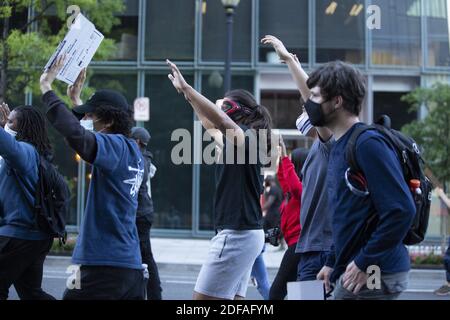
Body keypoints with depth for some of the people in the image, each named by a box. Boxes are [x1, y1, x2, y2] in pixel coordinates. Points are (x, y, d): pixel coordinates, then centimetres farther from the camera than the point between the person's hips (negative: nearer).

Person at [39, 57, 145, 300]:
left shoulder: (117, 146, -10)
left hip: (105, 264, -9)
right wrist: (76, 99, 37)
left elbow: (74, 133, -28)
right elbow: (90, 137, 36)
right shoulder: (131, 152, 15)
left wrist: (46, 88, -17)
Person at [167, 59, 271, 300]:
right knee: (232, 299, 13)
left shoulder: (244, 138, -11)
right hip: (241, 233, 10)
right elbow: (211, 127, 32)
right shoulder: (233, 142, 15)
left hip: (237, 234, -10)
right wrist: (190, 96, 31)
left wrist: (186, 88, -32)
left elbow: (220, 120, -31)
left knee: (202, 298, -6)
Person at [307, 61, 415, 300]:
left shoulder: (367, 143, -16)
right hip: (350, 270, 9)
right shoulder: (339, 147, 13)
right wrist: (333, 262, 15)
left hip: (374, 275, -9)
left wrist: (365, 263, -20)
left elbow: (401, 210, -23)